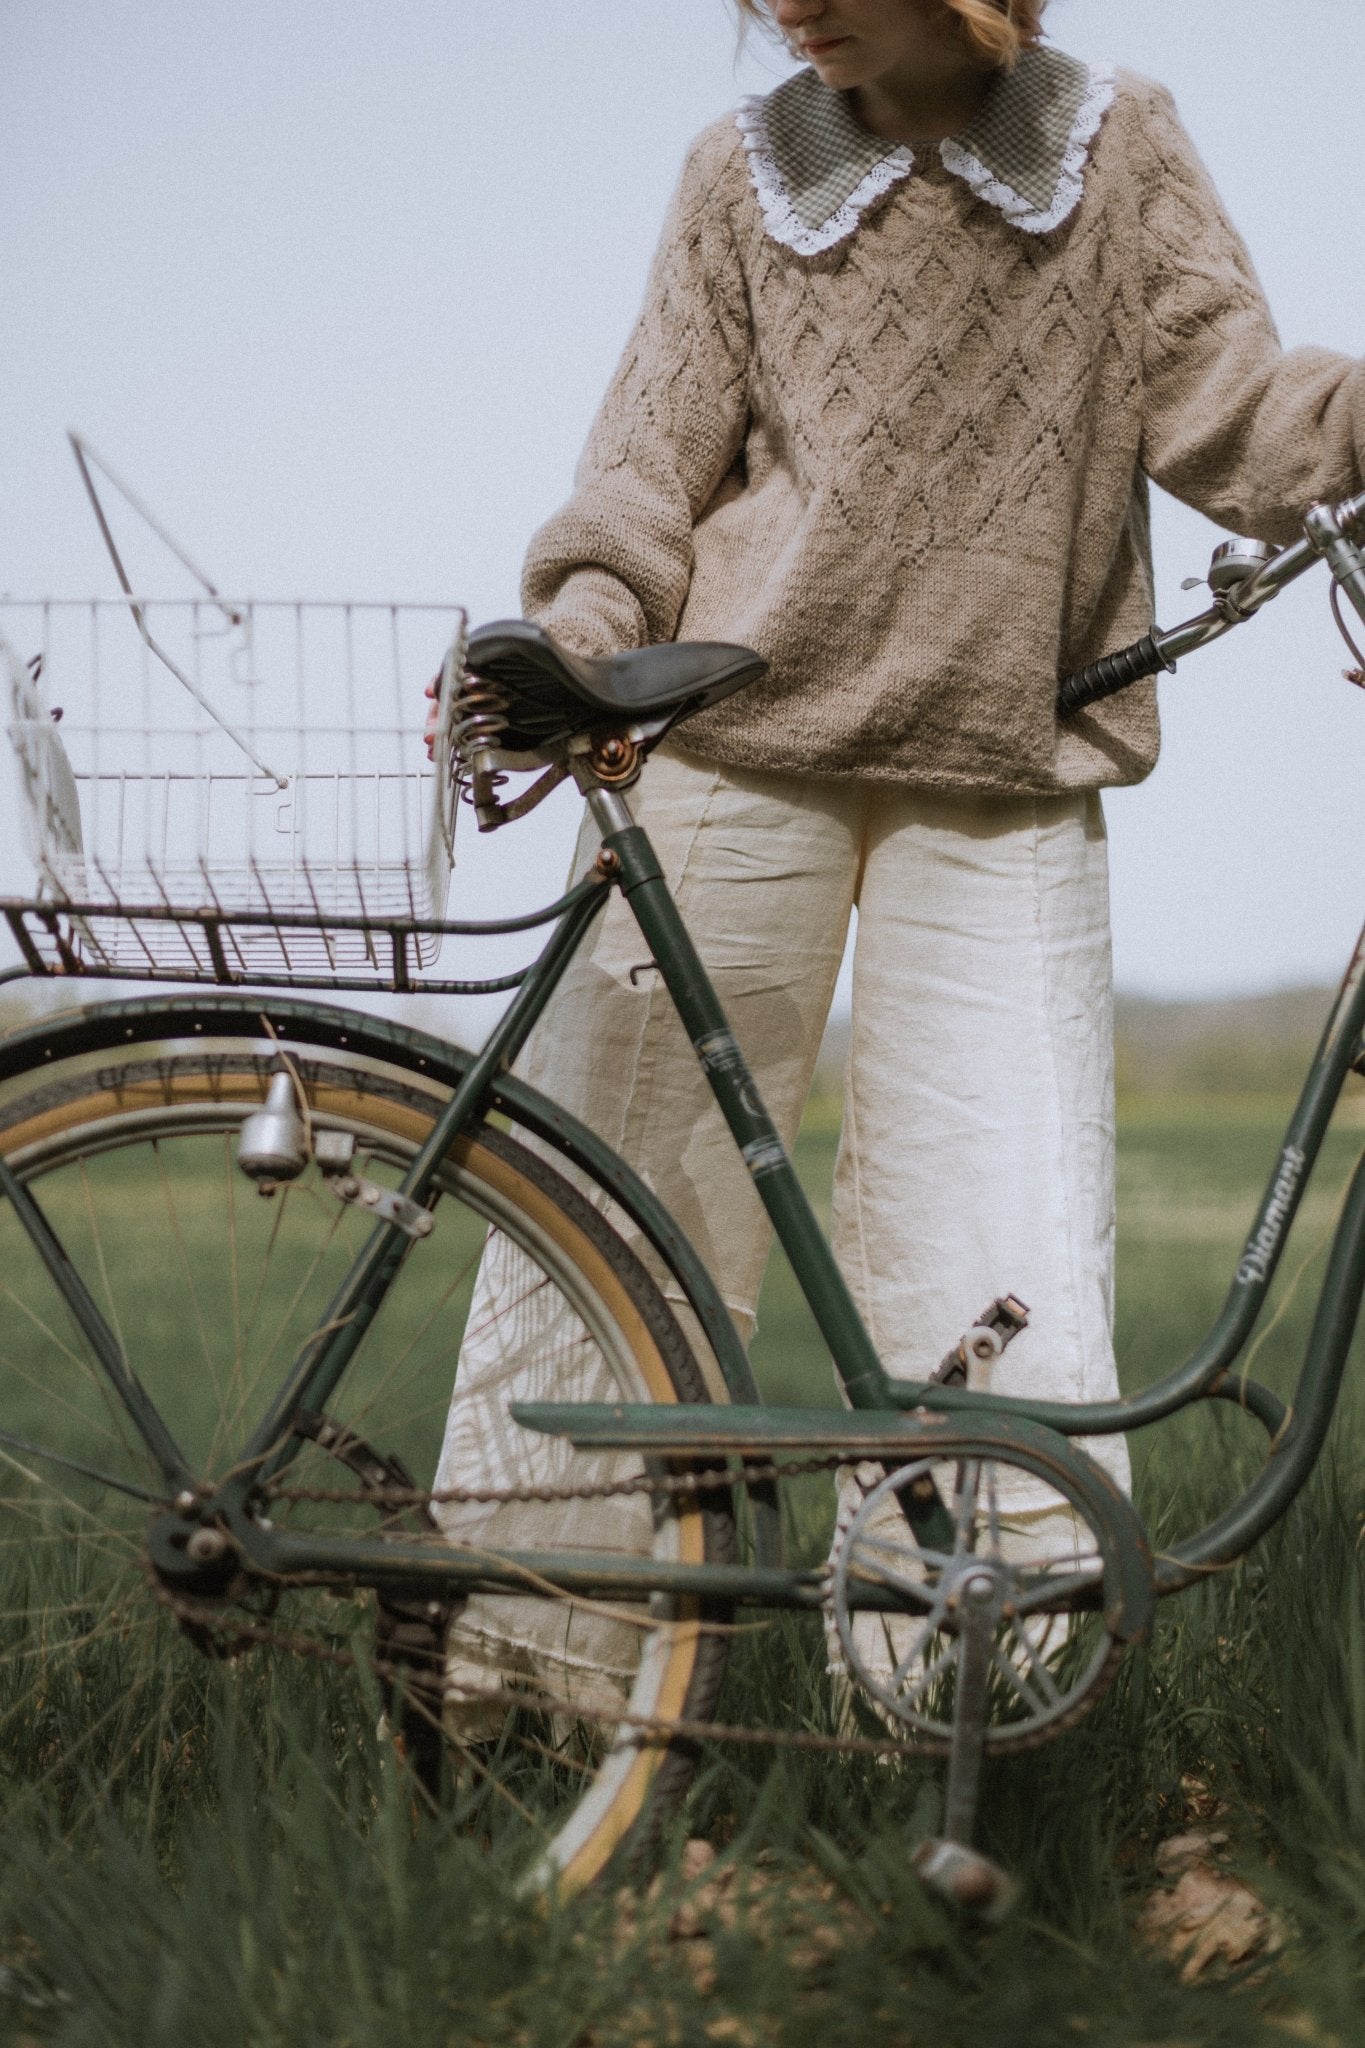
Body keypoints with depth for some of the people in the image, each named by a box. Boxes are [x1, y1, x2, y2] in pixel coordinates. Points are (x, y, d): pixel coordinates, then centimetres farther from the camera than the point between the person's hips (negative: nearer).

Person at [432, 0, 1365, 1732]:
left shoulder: (1118, 153, 8)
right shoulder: (744, 175, 9)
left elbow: (1221, 403, 1)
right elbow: (657, 450, 7)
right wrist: (577, 643, -10)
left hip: (1004, 785, 0)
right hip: (739, 749, 0)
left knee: (1006, 1242, -5)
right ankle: (513, 1659, 13)